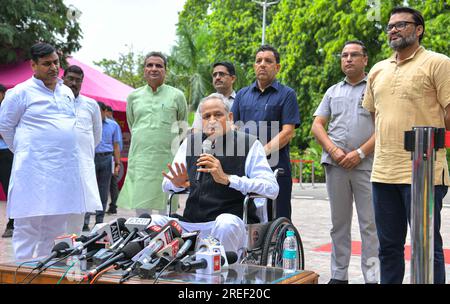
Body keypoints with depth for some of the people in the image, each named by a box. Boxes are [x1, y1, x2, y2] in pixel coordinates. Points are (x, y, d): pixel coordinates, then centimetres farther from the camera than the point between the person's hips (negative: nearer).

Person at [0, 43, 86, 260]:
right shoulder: (21, 92, -3)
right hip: (34, 170, -6)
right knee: (29, 225, -4)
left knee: (56, 226, 10)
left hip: (65, 169, 6)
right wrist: (24, 151, 4)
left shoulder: (67, 93, 16)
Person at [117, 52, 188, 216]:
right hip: (140, 158, 2)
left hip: (167, 158, -2)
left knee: (166, 210, 1)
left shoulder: (176, 95, 6)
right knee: (141, 207, 0)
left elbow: (183, 125, 15)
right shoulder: (133, 96, 13)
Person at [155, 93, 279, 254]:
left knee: (226, 222, -36)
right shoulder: (190, 142, 15)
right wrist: (177, 184, -7)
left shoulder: (249, 144, 1)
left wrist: (227, 179, -19)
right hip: (189, 225, 4)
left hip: (232, 223, -4)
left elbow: (271, 189, -10)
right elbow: (166, 185, 18)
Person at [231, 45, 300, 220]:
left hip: (276, 167, -4)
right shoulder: (242, 94, 18)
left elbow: (288, 132, -6)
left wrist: (263, 151, -17)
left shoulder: (287, 94, 4)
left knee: (277, 220, -2)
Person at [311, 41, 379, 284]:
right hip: (335, 164, 4)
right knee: (339, 223, 9)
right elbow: (317, 125, 12)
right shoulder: (333, 92, 18)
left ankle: (372, 277, 2)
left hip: (367, 165, -4)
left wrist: (360, 153, -12)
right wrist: (333, 150, -5)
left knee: (370, 225, -3)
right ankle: (339, 275, 17)